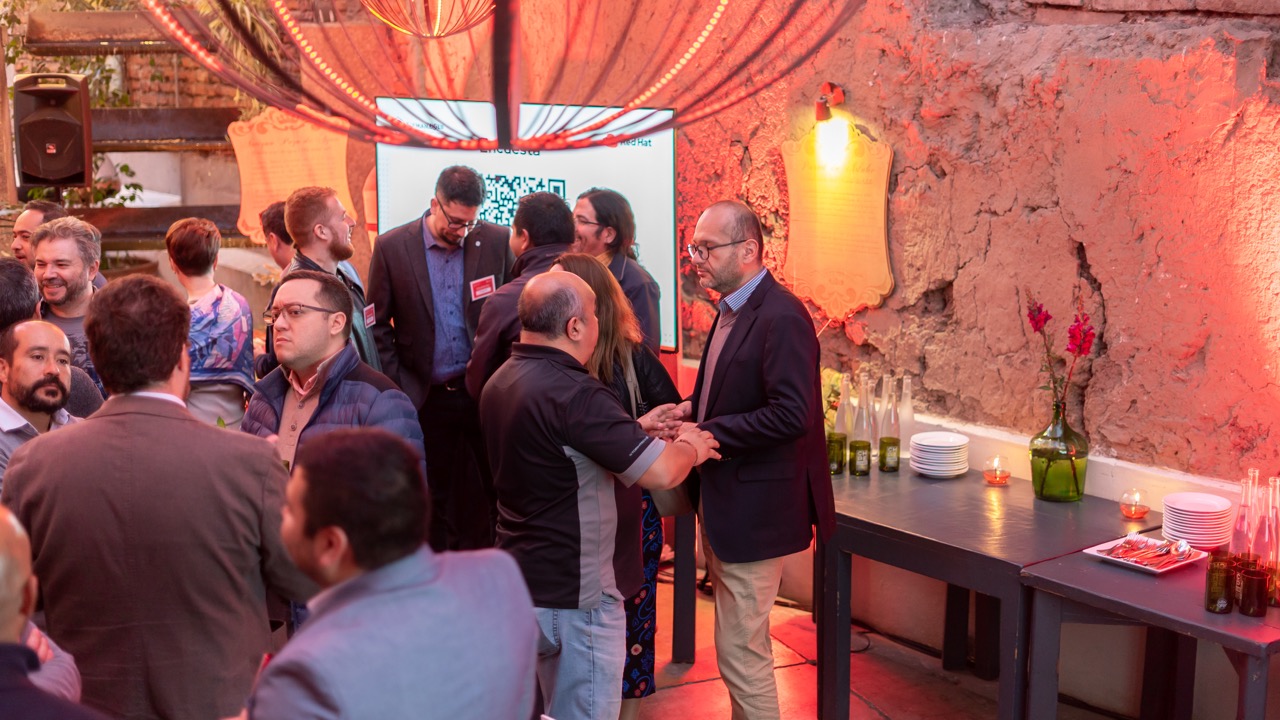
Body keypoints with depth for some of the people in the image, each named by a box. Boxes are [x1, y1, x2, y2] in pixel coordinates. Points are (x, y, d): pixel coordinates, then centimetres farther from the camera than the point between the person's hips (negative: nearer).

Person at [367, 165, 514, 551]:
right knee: (434, 501, 10)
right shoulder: (392, 247, -4)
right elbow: (378, 325, 2)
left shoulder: (496, 241, -2)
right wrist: (398, 389, -4)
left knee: (487, 495, 5)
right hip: (426, 399, 0)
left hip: (483, 391, 0)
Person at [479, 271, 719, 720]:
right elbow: (661, 473, -25)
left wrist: (637, 428, 13)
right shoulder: (573, 393, -25)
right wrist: (690, 446, -5)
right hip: (575, 594, -9)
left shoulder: (501, 383, 3)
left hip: (520, 579, 9)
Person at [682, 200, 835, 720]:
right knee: (741, 645, 21)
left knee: (741, 653, -2)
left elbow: (790, 415, -27)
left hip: (754, 510, -10)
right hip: (724, 502, 10)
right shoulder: (733, 310, 10)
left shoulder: (781, 317, -20)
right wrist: (693, 408, 2)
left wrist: (705, 433, -21)